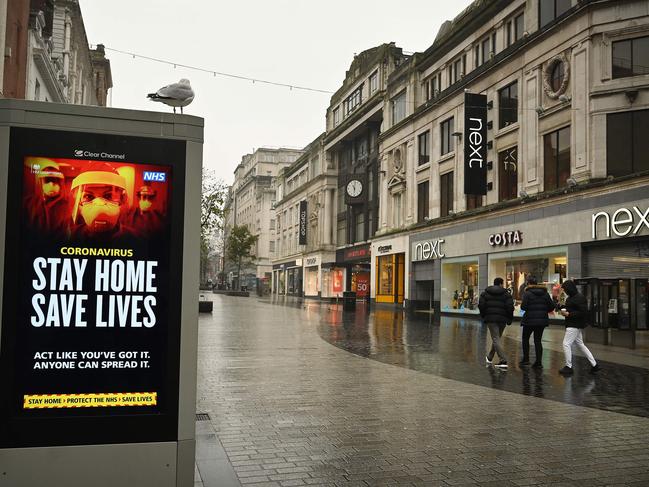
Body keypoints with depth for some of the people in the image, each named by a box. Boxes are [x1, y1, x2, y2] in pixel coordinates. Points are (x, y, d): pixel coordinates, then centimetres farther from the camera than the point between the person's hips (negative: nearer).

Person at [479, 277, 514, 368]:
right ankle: (490, 357, 33)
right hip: (502, 319, 1)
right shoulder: (506, 294, 3)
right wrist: (509, 319, 6)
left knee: (496, 339, -5)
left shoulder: (485, 293, 7)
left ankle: (503, 361, -17)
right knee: (497, 338, 19)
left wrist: (484, 316, 14)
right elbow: (510, 307, -5)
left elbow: (481, 306, 0)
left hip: (491, 319, -1)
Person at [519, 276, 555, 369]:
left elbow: (523, 307, -18)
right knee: (538, 340, 10)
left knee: (525, 338, 14)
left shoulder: (527, 293, -11)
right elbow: (552, 306, 3)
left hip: (530, 320, -4)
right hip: (542, 320, 4)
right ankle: (538, 362, 7)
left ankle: (526, 359, 12)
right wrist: (543, 310, 16)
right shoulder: (545, 293, 6)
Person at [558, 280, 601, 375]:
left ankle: (568, 367, 3)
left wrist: (568, 314, -22)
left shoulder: (579, 298, -17)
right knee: (581, 345, 15)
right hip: (573, 324, 10)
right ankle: (594, 365, 20)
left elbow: (583, 312, -22)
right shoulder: (571, 297, 13)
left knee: (566, 344, -6)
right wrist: (564, 310, 4)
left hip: (575, 325, -10)